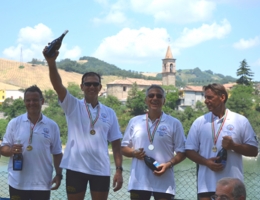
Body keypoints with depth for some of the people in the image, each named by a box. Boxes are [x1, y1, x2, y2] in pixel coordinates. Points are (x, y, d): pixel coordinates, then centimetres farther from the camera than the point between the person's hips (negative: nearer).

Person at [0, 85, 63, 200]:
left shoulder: (52, 125, 3)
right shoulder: (14, 123, 0)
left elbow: (57, 153, 8)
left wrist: (59, 174, 0)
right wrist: (11, 150, -19)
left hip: (42, 183, 1)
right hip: (18, 183, 0)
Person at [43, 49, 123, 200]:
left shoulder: (109, 113, 8)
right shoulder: (73, 106, 2)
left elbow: (116, 143, 8)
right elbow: (57, 85, -14)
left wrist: (119, 170, 0)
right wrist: (52, 62, -31)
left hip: (101, 169, 2)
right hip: (76, 167, -2)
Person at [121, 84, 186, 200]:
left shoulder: (174, 123, 4)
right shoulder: (134, 121, 10)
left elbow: (182, 151, 3)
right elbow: (124, 148, 14)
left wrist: (169, 164, -15)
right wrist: (134, 153, -8)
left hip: (164, 183, -2)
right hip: (139, 182, 2)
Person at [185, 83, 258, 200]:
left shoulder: (240, 121, 3)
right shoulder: (199, 122, 7)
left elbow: (253, 150, 4)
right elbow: (189, 150, 7)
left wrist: (233, 146, -13)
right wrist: (206, 162, -11)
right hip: (207, 185, 1)